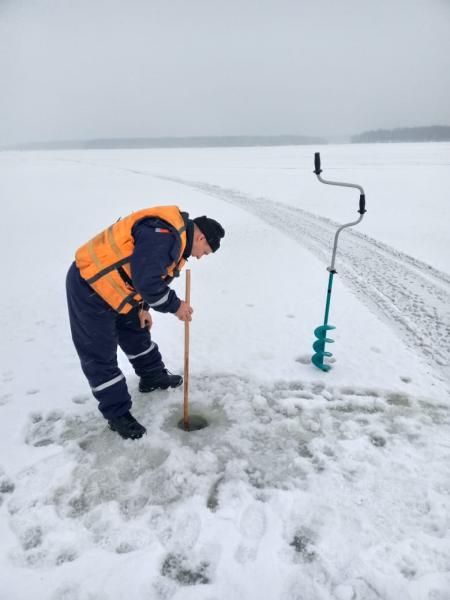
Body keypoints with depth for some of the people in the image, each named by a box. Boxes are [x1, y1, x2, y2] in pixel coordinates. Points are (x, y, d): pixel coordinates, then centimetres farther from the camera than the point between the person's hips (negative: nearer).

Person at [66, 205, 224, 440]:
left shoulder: (176, 238, 9)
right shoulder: (164, 233, -26)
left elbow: (151, 275, 18)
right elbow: (146, 280, -32)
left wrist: (142, 308, 14)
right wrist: (175, 306, -19)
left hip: (114, 289, 11)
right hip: (89, 288, -10)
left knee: (137, 331, 23)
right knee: (100, 355, 2)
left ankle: (153, 377, 43)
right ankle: (118, 415, 14)